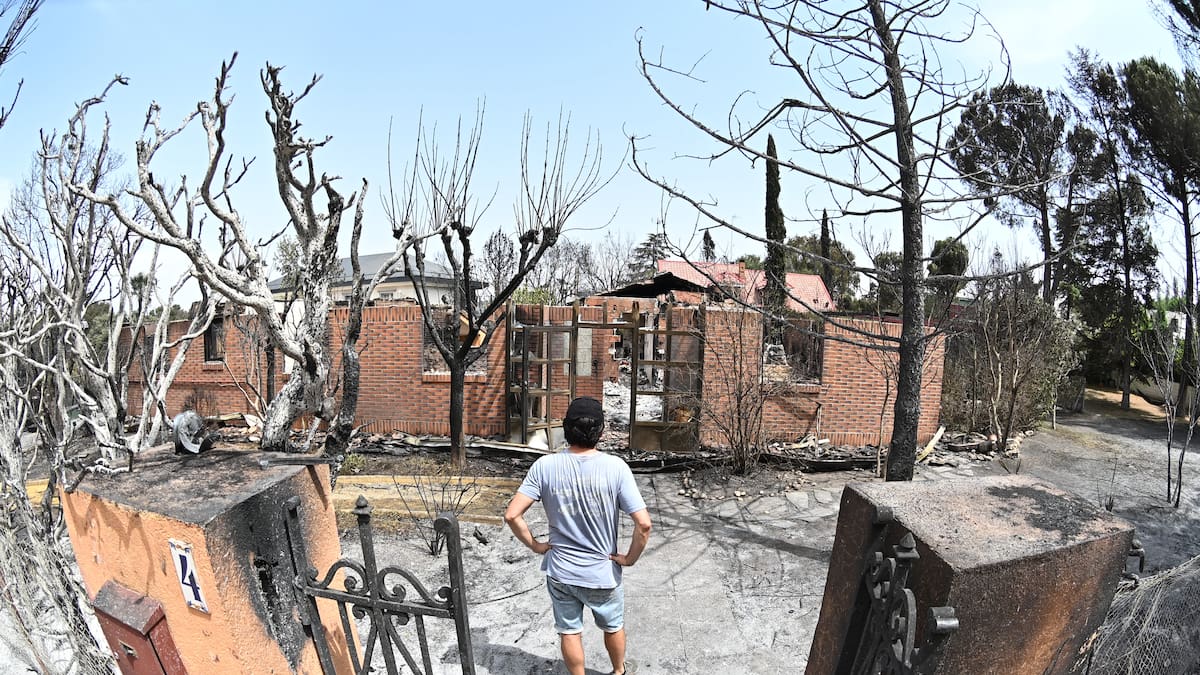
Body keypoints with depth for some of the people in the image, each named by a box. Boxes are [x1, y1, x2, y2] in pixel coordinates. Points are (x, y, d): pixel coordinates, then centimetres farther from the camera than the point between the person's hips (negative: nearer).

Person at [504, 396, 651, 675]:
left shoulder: (545, 466, -17)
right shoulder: (616, 467, -22)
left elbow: (512, 515, -16)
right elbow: (644, 524, -24)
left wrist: (535, 545, -1)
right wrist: (630, 558, -7)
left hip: (559, 571, 0)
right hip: (602, 573, 0)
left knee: (569, 631, 23)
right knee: (613, 626, 28)